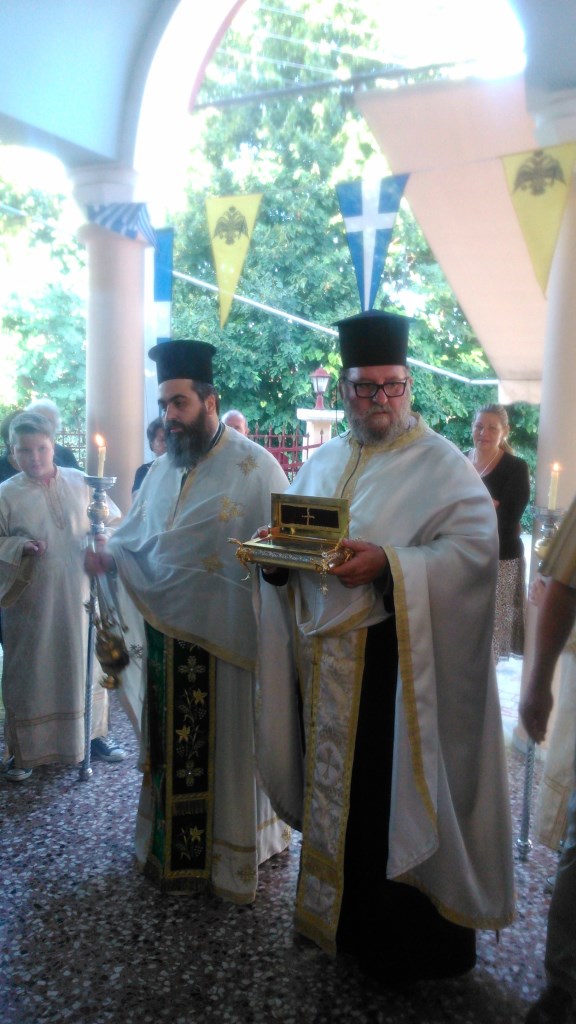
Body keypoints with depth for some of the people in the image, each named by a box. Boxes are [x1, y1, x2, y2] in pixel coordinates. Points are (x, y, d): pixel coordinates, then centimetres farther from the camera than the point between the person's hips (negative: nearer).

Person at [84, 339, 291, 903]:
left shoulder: (253, 466, -10)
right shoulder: (160, 469, 11)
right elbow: (135, 536, 14)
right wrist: (109, 556, -8)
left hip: (227, 639, -5)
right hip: (167, 632, 6)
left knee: (227, 745, 7)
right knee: (172, 743, 17)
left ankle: (230, 853, 26)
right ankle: (170, 842, 36)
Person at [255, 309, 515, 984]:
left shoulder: (439, 462, -5)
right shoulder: (322, 463, 15)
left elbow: (475, 547, -17)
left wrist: (388, 564, -28)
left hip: (392, 663, -5)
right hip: (322, 661, 6)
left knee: (390, 797, 4)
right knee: (332, 791, 17)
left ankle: (399, 941, 24)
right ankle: (335, 913, 37)